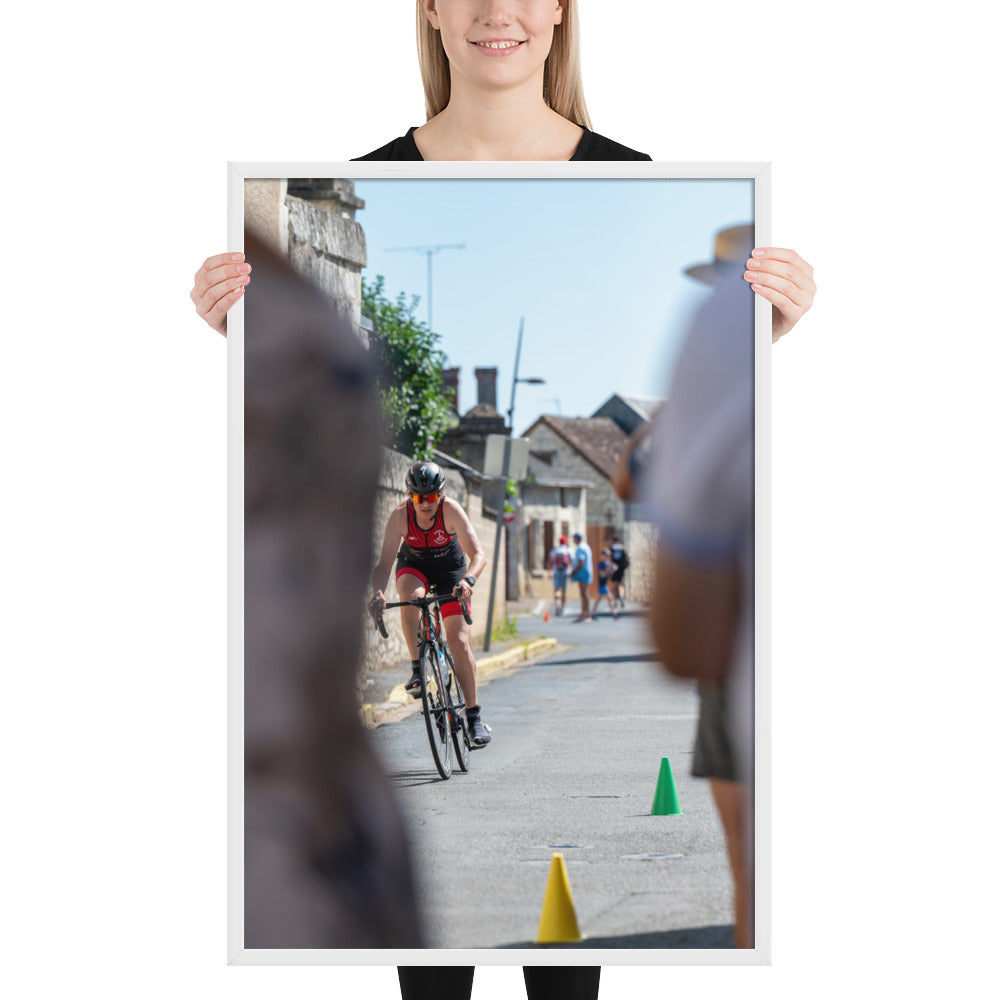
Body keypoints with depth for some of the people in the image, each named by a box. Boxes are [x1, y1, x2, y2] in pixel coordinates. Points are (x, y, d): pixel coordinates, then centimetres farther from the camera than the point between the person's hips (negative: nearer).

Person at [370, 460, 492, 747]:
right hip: (414, 565, 1)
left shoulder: (451, 510, -31)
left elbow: (478, 554, -37)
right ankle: (417, 669, -20)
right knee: (411, 596, -36)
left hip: (449, 567, -1)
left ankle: (474, 716, -1)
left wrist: (468, 580, -57)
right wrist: (378, 592, -49)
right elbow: (385, 562, -30)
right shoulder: (400, 516, -28)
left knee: (459, 641, -11)